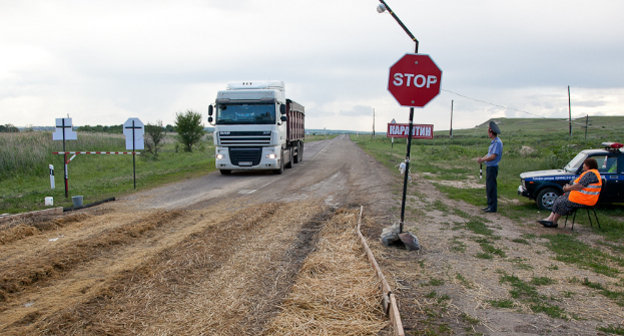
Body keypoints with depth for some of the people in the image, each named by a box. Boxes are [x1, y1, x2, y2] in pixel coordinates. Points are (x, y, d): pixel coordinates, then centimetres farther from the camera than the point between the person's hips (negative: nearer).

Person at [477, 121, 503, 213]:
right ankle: (490, 205, 21)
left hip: (492, 167, -10)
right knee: (489, 187, 14)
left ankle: (493, 207, -1)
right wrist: (482, 158, 3)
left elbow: (493, 156, -23)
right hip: (489, 167, 10)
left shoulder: (497, 142, -17)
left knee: (492, 188, -6)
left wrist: (483, 160, -14)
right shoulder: (493, 142, 14)